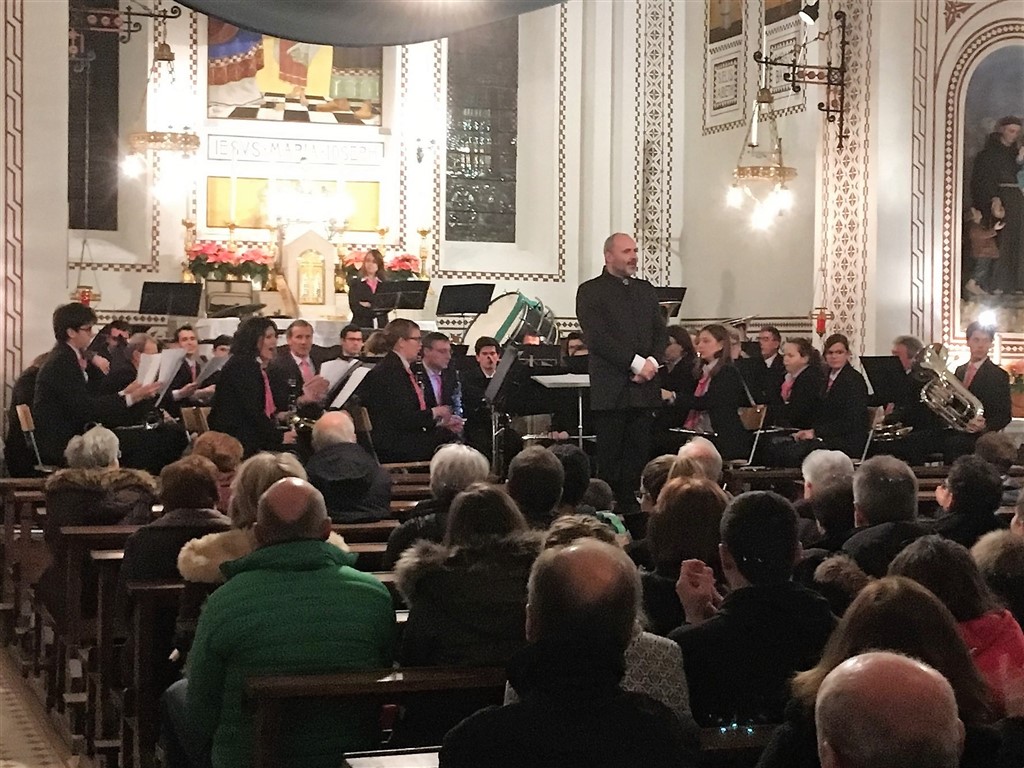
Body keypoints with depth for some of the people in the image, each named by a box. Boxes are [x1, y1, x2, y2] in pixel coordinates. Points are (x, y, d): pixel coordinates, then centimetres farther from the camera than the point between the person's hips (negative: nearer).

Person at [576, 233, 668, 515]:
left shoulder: (646, 289, 18)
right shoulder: (591, 291, -1)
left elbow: (660, 331, 14)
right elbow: (598, 338, -11)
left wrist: (652, 361, -6)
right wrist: (636, 362, -16)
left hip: (643, 387, 5)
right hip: (610, 390, -5)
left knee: (638, 456, 4)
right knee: (609, 459, -3)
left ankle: (633, 511, 8)